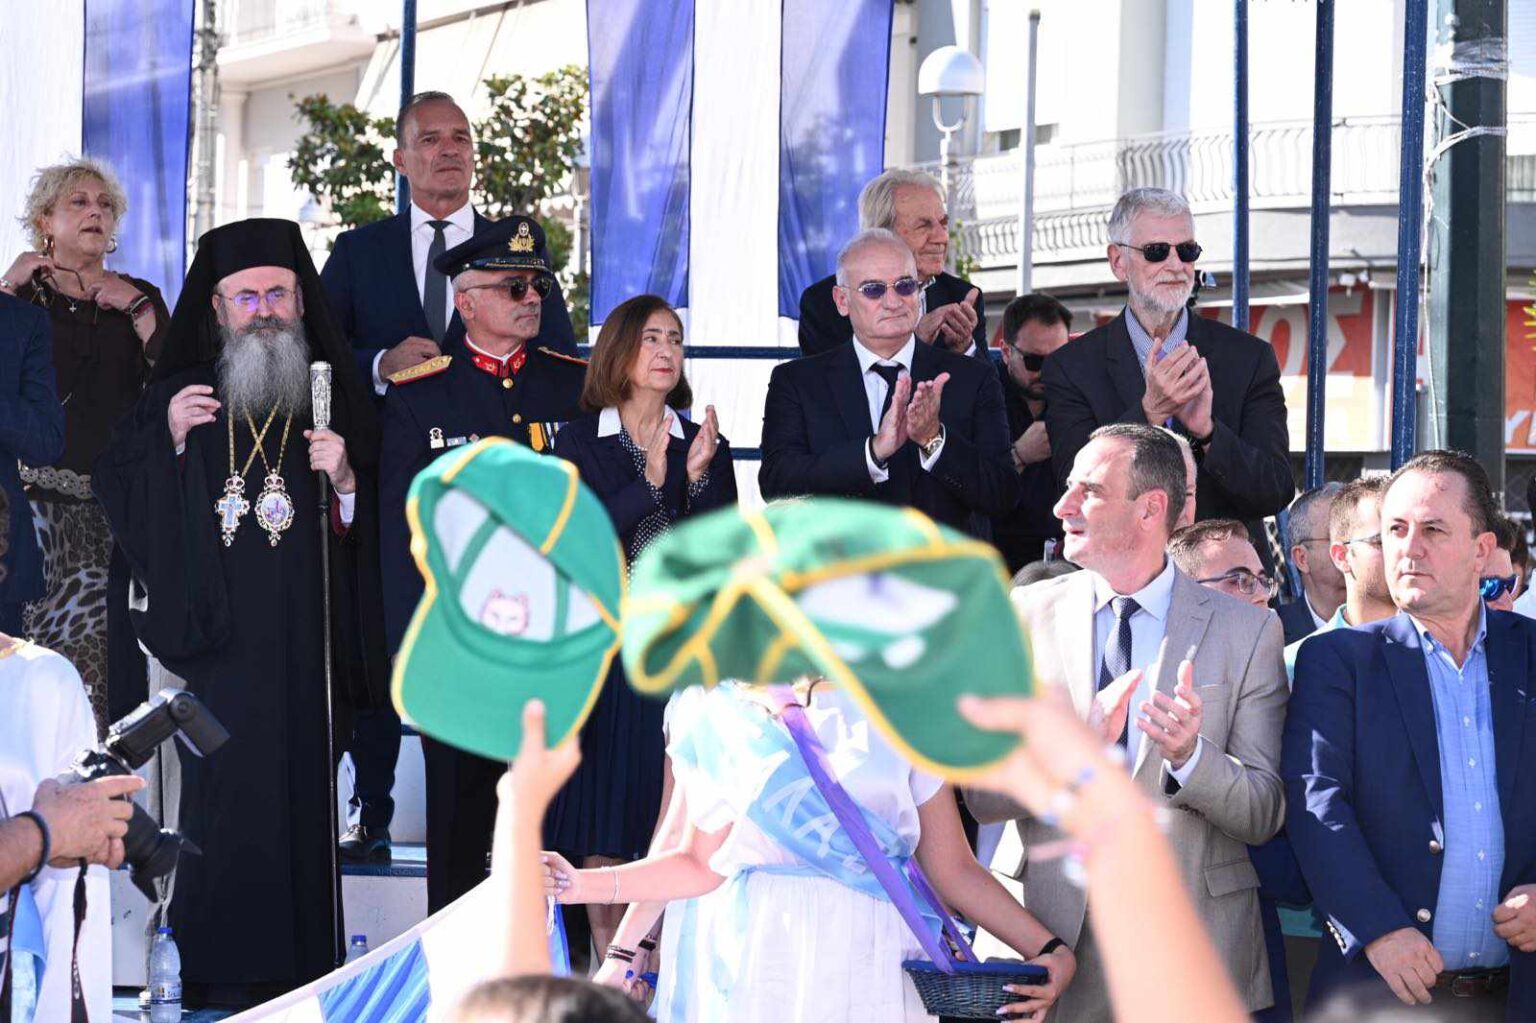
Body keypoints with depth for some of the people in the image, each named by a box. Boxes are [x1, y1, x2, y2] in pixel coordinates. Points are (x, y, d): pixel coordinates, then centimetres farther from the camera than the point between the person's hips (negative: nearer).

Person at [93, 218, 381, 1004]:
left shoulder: (336, 399, 9)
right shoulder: (183, 396, 10)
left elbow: (375, 528, 8)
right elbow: (113, 492, 9)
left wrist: (346, 481, -12)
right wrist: (170, 439, -5)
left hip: (304, 638, 0)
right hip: (216, 641, 0)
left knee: (302, 787, -2)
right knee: (224, 797, -5)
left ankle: (302, 960, 4)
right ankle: (223, 965, 1)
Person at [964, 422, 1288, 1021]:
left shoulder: (1247, 630, 0)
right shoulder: (1027, 615, 4)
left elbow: (1264, 815, -2)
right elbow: (983, 796, -3)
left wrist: (1190, 756, -21)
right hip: (1052, 936, 1)